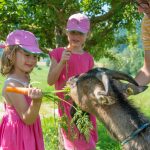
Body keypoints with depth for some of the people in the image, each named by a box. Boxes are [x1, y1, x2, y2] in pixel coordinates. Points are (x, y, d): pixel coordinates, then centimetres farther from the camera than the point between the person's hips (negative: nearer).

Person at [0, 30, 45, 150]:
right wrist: (36, 101, -40)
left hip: (27, 133, 9)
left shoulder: (25, 79, 3)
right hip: (18, 136, -9)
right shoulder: (12, 85, -24)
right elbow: (27, 119, -27)